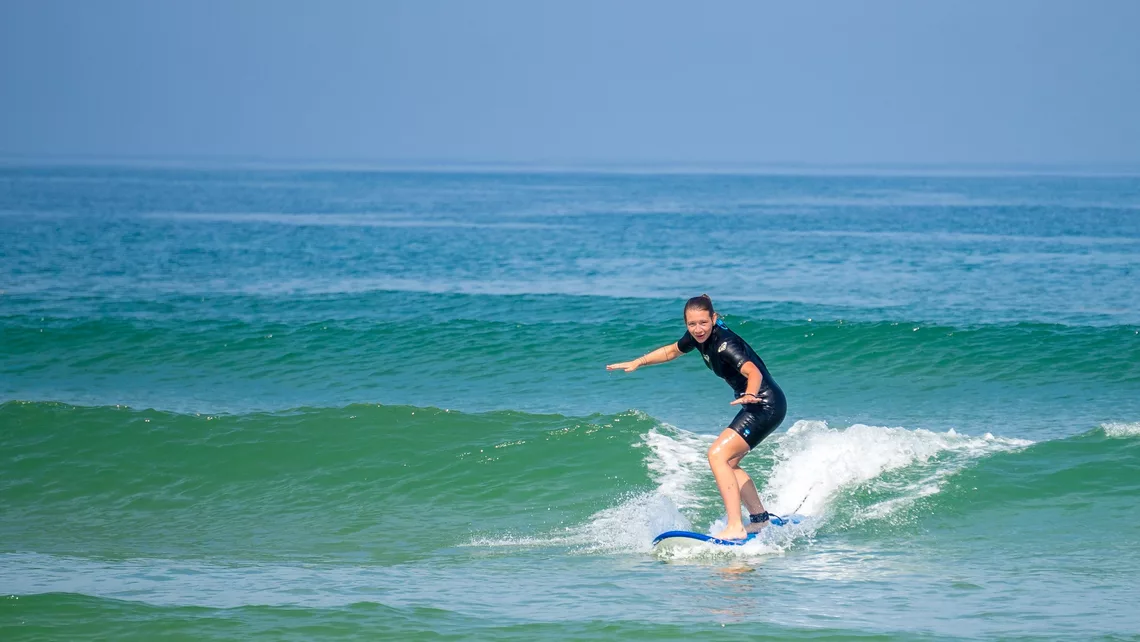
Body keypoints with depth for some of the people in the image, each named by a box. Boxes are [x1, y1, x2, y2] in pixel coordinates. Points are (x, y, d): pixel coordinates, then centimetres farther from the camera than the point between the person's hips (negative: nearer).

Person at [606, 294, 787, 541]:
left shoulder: (725, 344, -25)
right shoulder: (698, 337, 2)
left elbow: (754, 372, -40)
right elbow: (672, 350, 23)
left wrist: (750, 394, -60)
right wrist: (637, 363, 19)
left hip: (767, 404, -10)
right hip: (755, 406, 10)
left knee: (718, 455, -19)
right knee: (728, 464, 16)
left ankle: (735, 528, -26)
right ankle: (759, 518, 27)